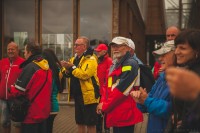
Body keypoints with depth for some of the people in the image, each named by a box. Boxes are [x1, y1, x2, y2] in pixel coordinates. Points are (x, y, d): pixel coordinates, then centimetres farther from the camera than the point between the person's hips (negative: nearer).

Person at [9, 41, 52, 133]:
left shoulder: (30, 67, -19)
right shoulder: (46, 67, 7)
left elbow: (18, 91, -20)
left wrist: (11, 89, 2)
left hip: (31, 113, -8)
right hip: (43, 111, 8)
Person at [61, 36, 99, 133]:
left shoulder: (90, 59, -12)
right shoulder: (75, 58, 14)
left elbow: (84, 74, -26)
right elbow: (71, 74, 15)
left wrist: (72, 67, -20)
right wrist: (67, 68, -5)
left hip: (88, 95, -8)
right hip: (78, 95, 8)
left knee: (90, 123, 0)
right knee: (80, 122, 17)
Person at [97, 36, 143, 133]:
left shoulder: (130, 64, -14)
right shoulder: (114, 65, 16)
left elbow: (121, 89, -20)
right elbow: (107, 86, 15)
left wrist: (105, 106, -13)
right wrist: (102, 102, -2)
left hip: (125, 115, -9)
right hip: (115, 113, 9)